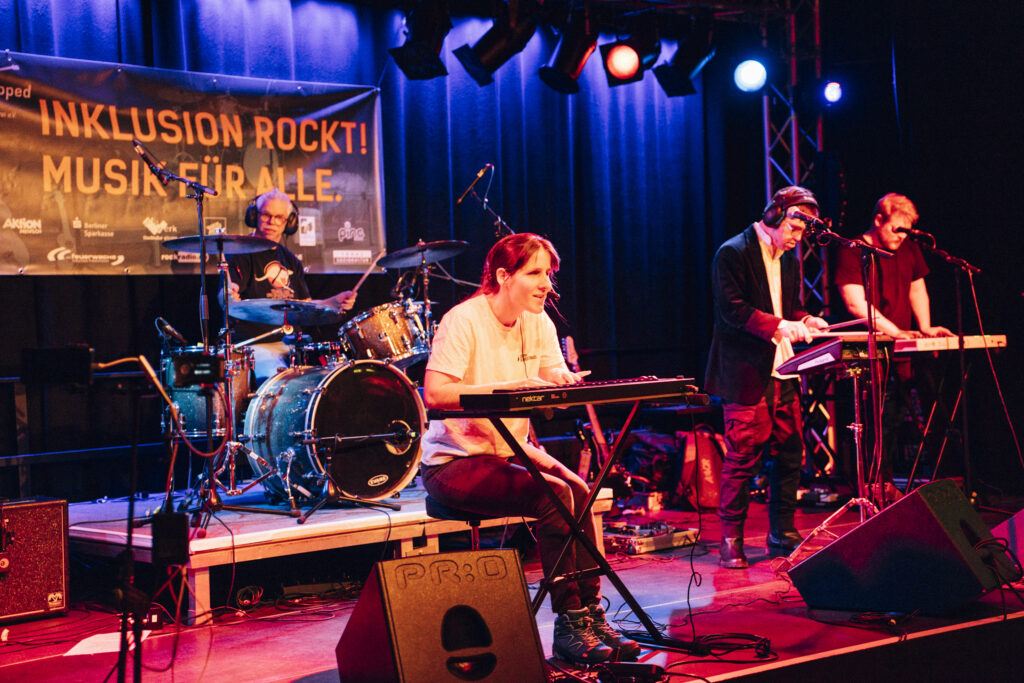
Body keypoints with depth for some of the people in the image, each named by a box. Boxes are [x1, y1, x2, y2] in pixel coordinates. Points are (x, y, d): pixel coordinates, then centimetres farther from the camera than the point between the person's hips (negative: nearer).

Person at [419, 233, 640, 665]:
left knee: (579, 490, -20)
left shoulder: (539, 323, 8)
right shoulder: (463, 321, -15)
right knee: (554, 495, -26)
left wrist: (569, 383, -25)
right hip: (454, 463, -7)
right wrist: (507, 388, -32)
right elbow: (435, 394, -26)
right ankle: (568, 626, -19)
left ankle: (591, 616, -14)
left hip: (510, 452, 7)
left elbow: (559, 381, 0)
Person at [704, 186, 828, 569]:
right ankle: (731, 541, 3)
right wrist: (780, 327, -24)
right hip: (746, 373, -8)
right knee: (743, 457, -7)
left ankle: (782, 535, 18)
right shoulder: (733, 253, -8)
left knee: (790, 454, 7)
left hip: (782, 372, 8)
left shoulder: (788, 259, 16)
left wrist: (804, 321, 3)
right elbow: (732, 310, -17)